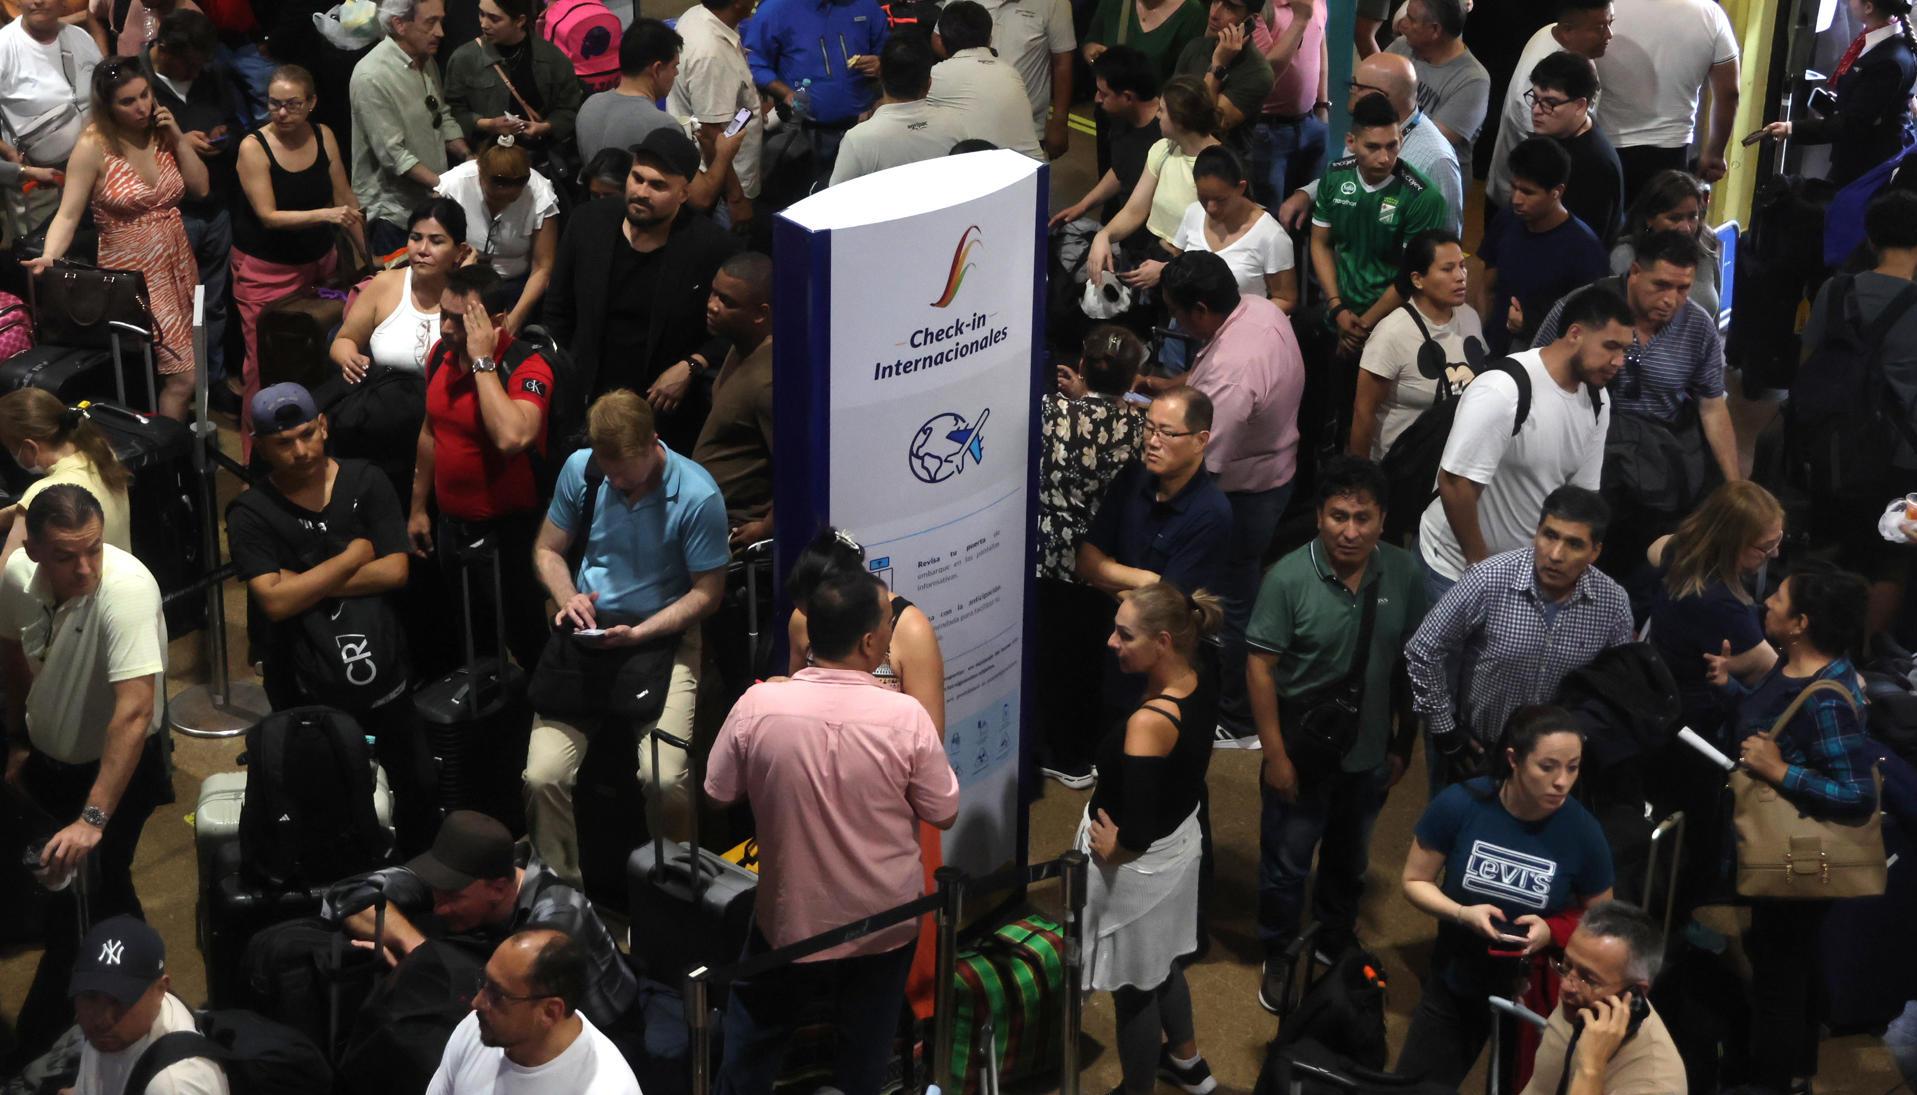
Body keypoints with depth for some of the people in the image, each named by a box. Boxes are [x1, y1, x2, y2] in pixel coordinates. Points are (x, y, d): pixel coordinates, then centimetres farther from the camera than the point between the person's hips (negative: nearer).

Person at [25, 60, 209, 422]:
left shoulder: (161, 131, 4)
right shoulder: (93, 147, -13)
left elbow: (201, 188, 4)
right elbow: (68, 215, -16)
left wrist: (178, 138, -8)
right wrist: (49, 257, -34)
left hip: (177, 265, 6)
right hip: (133, 272, -6)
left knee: (176, 366, 4)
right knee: (183, 374, -11)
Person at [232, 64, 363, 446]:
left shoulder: (324, 137, -1)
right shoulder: (254, 146, -14)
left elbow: (345, 200, 8)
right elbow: (268, 215, -19)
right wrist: (325, 215, -31)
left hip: (319, 262, 4)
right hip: (266, 269, -4)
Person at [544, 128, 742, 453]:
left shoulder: (714, 247, -15)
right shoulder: (589, 222, -3)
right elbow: (558, 310, 10)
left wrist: (692, 366, -15)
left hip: (665, 413, -3)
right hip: (585, 400, 3)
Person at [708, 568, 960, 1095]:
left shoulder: (758, 705, -20)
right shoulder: (905, 716, -23)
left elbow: (717, 795, -4)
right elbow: (944, 814, -10)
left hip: (789, 920, 0)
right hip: (884, 925, 0)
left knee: (752, 1035, 26)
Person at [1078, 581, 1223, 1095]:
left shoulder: (1148, 723, -37)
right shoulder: (1201, 687, -14)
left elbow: (1135, 838, -34)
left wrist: (1109, 850, -15)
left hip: (1134, 866, -9)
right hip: (1180, 843, 9)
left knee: (1134, 988, 15)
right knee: (1162, 964, 32)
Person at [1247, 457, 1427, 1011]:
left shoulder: (1403, 573, -11)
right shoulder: (1290, 578, -22)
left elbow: (1411, 663, 0)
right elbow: (1260, 666, -16)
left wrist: (1403, 745, 5)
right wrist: (1275, 754, -16)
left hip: (1369, 752, 4)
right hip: (1303, 751, -3)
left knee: (1350, 858, 24)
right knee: (1287, 861, 12)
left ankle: (1336, 938, 48)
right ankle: (1278, 958, 35)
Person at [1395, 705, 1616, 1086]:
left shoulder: (1584, 832, -20)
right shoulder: (1459, 804, -21)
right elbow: (1415, 882, -8)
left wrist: (1552, 931, -25)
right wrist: (1462, 914, -26)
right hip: (1455, 985, 1)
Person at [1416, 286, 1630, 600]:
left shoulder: (1597, 401, -2)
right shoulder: (1502, 391, -25)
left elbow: (1582, 493, 7)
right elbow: (1456, 483, -25)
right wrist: (1480, 564, -16)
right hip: (1457, 566, -6)